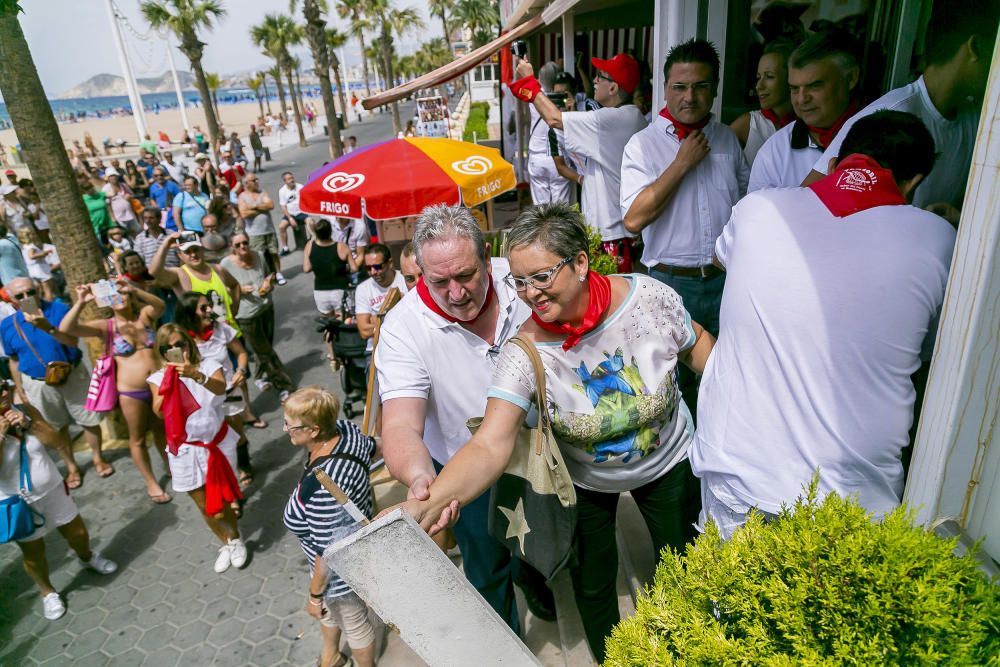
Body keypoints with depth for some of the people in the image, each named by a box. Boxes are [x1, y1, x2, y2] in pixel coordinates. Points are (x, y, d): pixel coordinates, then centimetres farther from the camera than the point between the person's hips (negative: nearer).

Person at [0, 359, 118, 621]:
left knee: (77, 532, 20)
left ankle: (87, 558, 52)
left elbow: (55, 440, -8)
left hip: (52, 490, 4)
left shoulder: (25, 411, -7)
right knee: (33, 553, 12)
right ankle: (47, 591, 38)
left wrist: (29, 424, -22)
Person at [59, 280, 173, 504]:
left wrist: (134, 289, -38)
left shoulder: (145, 315, -1)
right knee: (138, 438, 12)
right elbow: (66, 329, -19)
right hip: (131, 393, -2)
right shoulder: (105, 326, -7)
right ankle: (151, 483, 28)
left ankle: (172, 468, 41)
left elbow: (160, 305, -24)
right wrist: (81, 303, -33)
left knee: (162, 431, 21)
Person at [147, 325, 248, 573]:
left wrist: (196, 375, -48)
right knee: (204, 506, 14)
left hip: (218, 443, -2)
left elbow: (220, 388, -31)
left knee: (219, 504, 4)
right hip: (185, 450, 2)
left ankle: (236, 540, 34)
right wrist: (169, 378, -27)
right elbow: (158, 411, -20)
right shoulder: (159, 377, -5)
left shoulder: (209, 366, -9)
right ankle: (227, 543, 40)